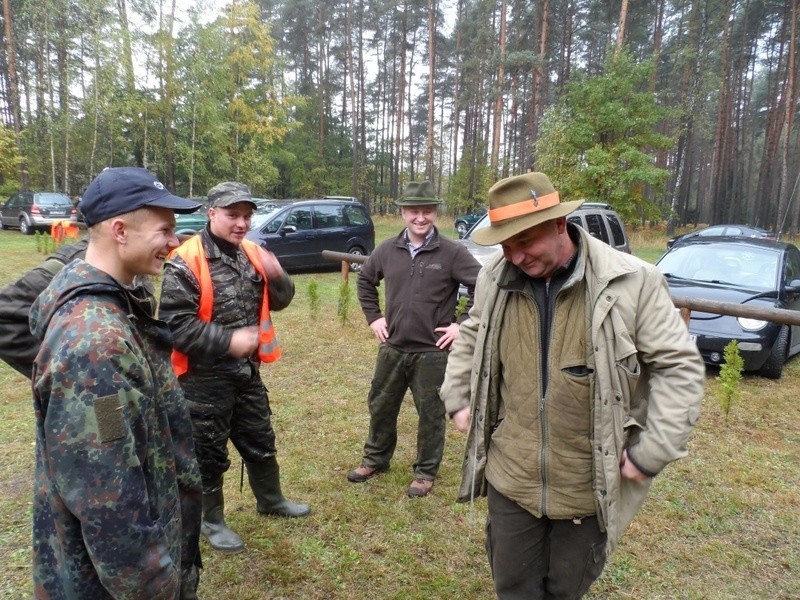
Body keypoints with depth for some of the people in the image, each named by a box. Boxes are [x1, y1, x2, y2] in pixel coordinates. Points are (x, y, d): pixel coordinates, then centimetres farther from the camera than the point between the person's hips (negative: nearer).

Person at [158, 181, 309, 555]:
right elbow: (175, 324, -21)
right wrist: (228, 340, -26)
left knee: (260, 441, 22)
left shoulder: (252, 254, 3)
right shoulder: (186, 263, -18)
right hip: (205, 377, -6)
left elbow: (278, 302, 9)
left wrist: (277, 277, -12)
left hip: (247, 371, 7)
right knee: (209, 452, 11)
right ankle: (211, 520, 32)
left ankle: (270, 500, 44)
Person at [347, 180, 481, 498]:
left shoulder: (452, 252, -11)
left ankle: (426, 472, 29)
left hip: (433, 352, -4)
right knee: (380, 406, 17)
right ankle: (375, 459, 40)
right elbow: (364, 280, 17)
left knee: (431, 414, 9)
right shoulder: (388, 250, 1)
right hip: (392, 348, 4)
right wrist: (373, 316, 10)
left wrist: (464, 324, -10)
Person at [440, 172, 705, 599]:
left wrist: (651, 453, -13)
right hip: (511, 478, 3)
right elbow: (471, 338, 15)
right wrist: (458, 400, 9)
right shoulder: (495, 279, -4)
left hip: (588, 487, -2)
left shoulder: (632, 282, -17)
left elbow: (679, 367, -10)